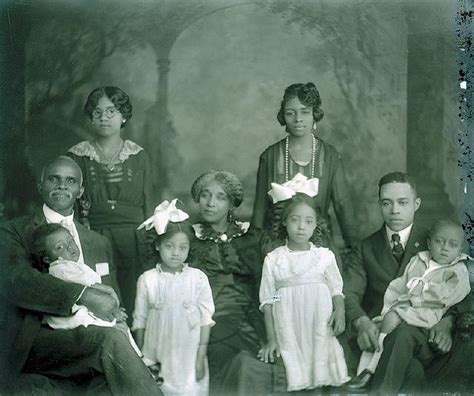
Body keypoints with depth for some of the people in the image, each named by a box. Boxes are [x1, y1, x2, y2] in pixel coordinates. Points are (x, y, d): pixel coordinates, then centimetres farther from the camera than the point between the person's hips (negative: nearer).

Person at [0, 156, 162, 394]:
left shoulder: (100, 243, 24)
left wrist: (117, 316, -3)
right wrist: (84, 295, -20)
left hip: (86, 342, 4)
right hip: (35, 340, -4)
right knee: (109, 340, -32)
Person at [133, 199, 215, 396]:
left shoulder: (198, 278, -6)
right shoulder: (147, 280, -3)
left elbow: (205, 319, -2)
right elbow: (140, 320, 4)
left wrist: (201, 357, -3)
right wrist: (140, 358, 6)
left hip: (188, 356, 0)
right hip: (156, 356, 1)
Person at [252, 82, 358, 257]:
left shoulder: (330, 156, 0)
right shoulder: (270, 156, 1)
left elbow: (343, 204, -1)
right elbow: (260, 208, 5)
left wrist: (353, 246, -5)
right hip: (276, 241, 0)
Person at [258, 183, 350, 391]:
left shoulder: (325, 255, 6)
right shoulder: (273, 259, 4)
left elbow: (336, 290, 6)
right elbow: (267, 301, 4)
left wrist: (339, 311, -15)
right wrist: (271, 338, -1)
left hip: (320, 330, 1)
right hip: (288, 333, -1)